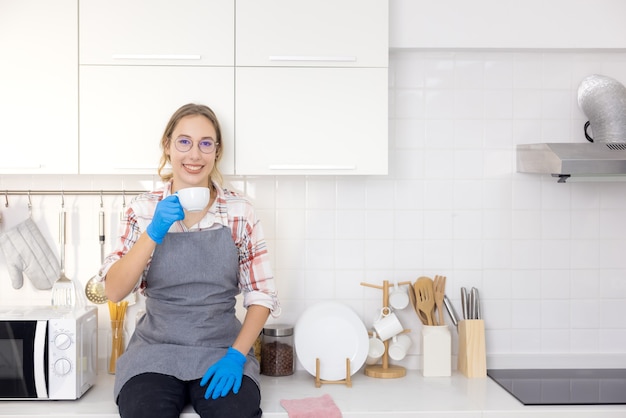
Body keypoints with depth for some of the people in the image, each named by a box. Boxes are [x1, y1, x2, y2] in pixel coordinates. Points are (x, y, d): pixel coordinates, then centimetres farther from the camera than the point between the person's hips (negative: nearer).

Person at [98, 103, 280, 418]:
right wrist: (153, 233, -19)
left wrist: (236, 355, -11)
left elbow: (262, 294, 2)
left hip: (222, 353, 0)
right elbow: (114, 291, -7)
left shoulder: (239, 212, 0)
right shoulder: (144, 210, 1)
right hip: (156, 353, 0)